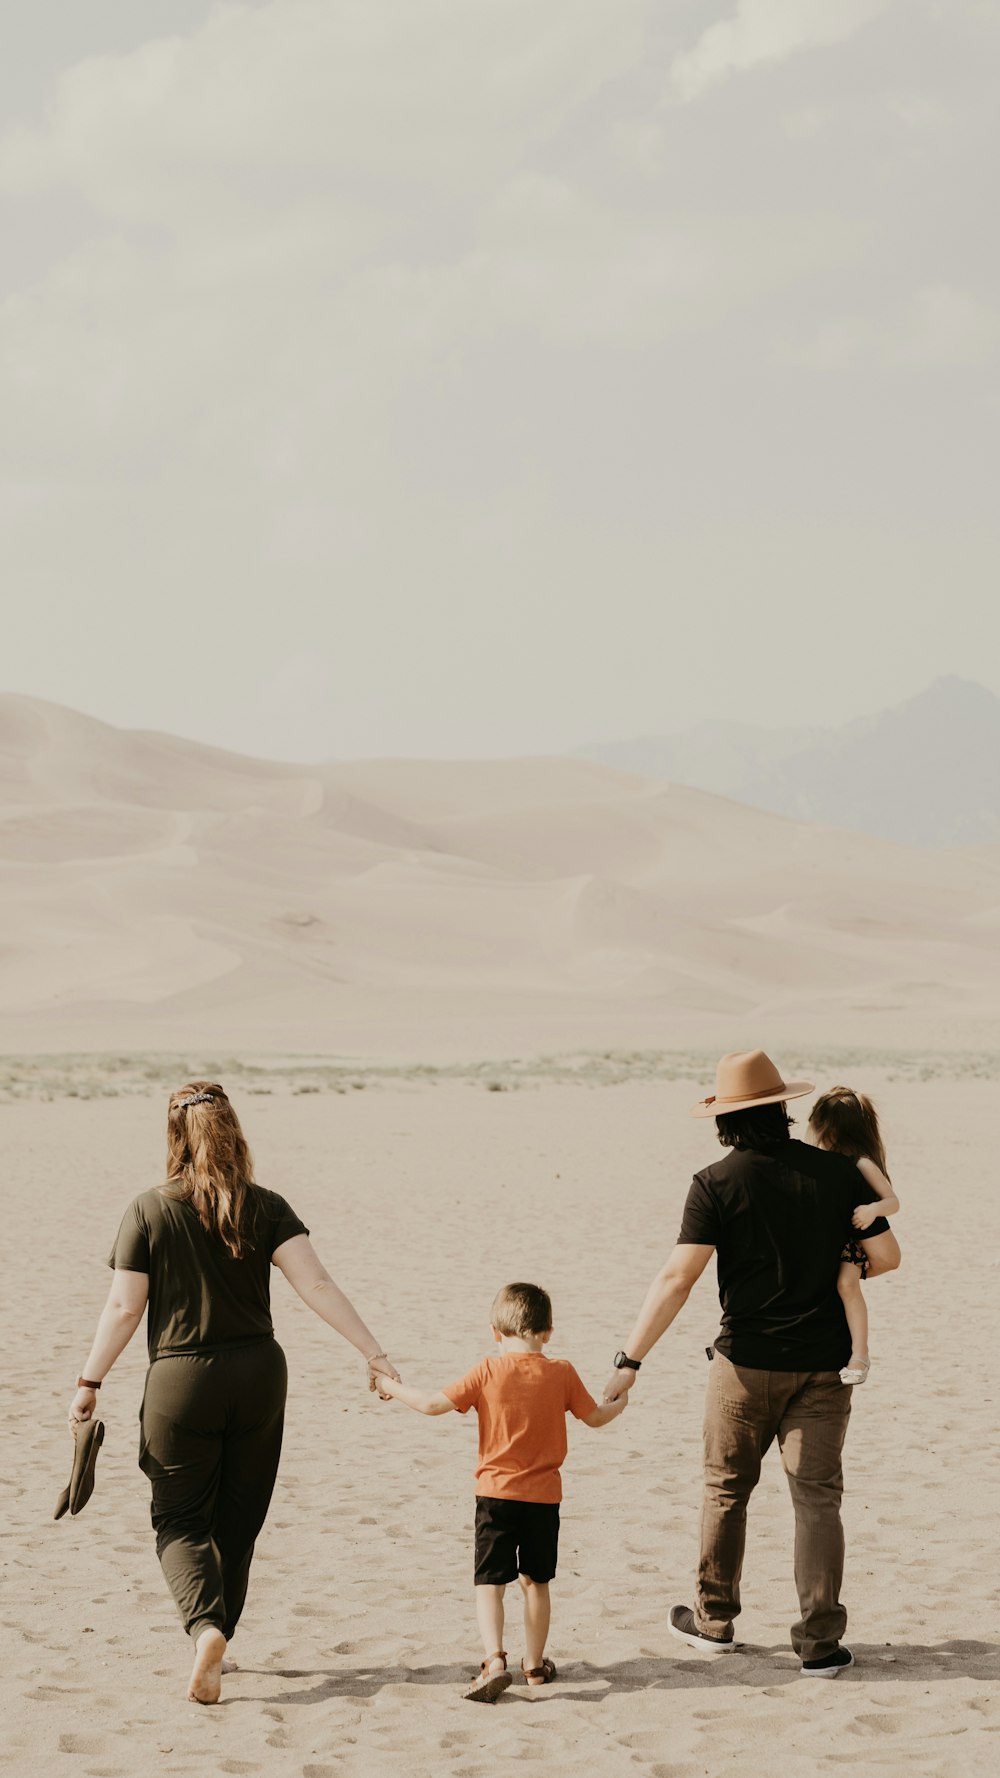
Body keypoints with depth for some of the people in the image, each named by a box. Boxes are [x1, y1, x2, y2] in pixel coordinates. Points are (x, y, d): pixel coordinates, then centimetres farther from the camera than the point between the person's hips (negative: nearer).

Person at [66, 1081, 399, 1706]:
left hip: (181, 1379, -2)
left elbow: (124, 1308, -6)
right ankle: (219, 1645, 24)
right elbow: (317, 1285, -11)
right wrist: (374, 1353, -10)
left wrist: (90, 1383, 3)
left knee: (181, 1519, 8)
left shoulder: (149, 1211, -7)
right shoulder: (265, 1209, -3)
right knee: (237, 1519, 17)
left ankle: (205, 1628, -16)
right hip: (257, 1374, 2)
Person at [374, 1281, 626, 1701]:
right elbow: (595, 1417, 11)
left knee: (489, 1582, -2)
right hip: (544, 1497, 3)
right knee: (536, 1580, 17)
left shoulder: (488, 1372, -8)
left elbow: (433, 1404, -10)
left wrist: (392, 1387, 7)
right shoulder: (562, 1373, -1)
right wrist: (619, 1404, 33)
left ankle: (494, 1660, -19)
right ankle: (534, 1663, 25)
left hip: (495, 1493, -2)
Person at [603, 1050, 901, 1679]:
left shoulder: (717, 1184, -10)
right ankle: (820, 1642, 2)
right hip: (823, 1365, 1)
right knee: (817, 1497, 4)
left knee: (726, 1489, 16)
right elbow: (886, 1256, 0)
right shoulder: (837, 1171, -2)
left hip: (748, 1362, -1)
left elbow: (677, 1279, -16)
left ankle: (715, 1620, 27)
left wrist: (630, 1360, -15)